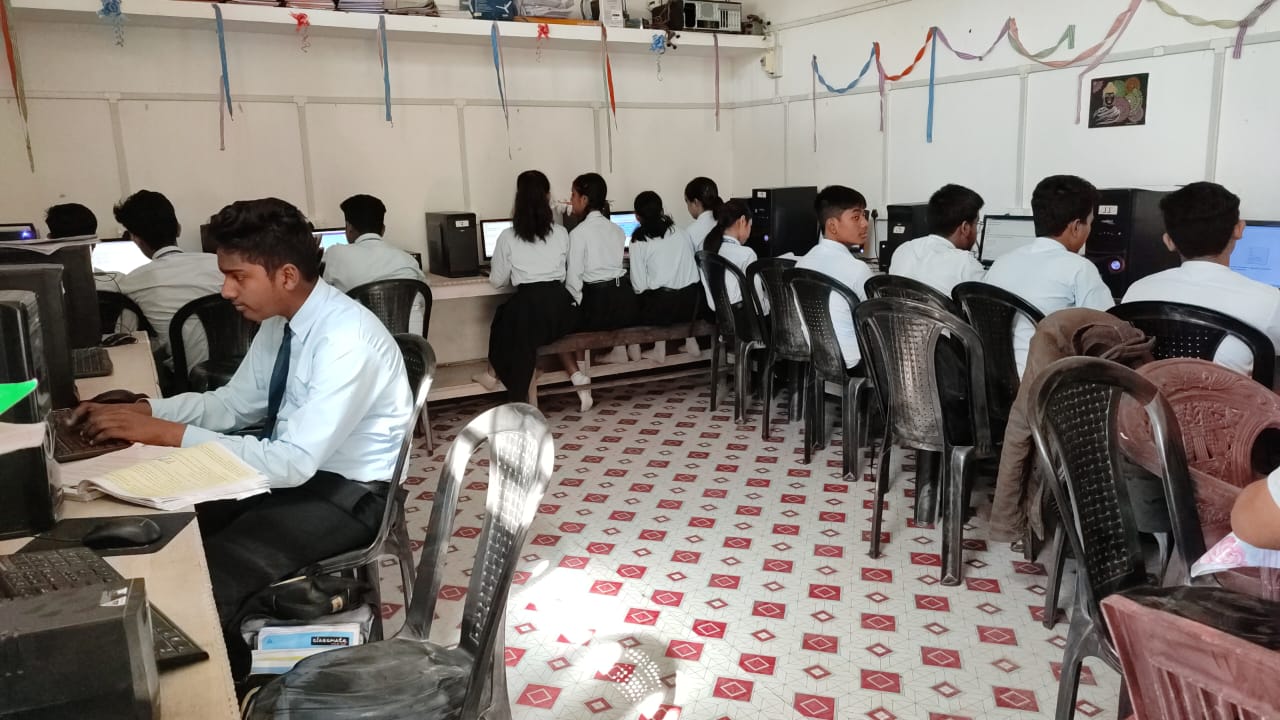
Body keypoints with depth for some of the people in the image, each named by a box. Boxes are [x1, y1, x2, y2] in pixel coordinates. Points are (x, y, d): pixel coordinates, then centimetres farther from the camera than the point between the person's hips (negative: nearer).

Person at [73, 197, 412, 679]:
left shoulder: (346, 341, -28)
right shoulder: (280, 322, -1)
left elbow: (294, 463, -31)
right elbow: (233, 404, 10)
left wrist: (170, 435, -28)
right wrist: (143, 411, -6)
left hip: (346, 494, -8)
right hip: (293, 469, 8)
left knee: (206, 580, -20)